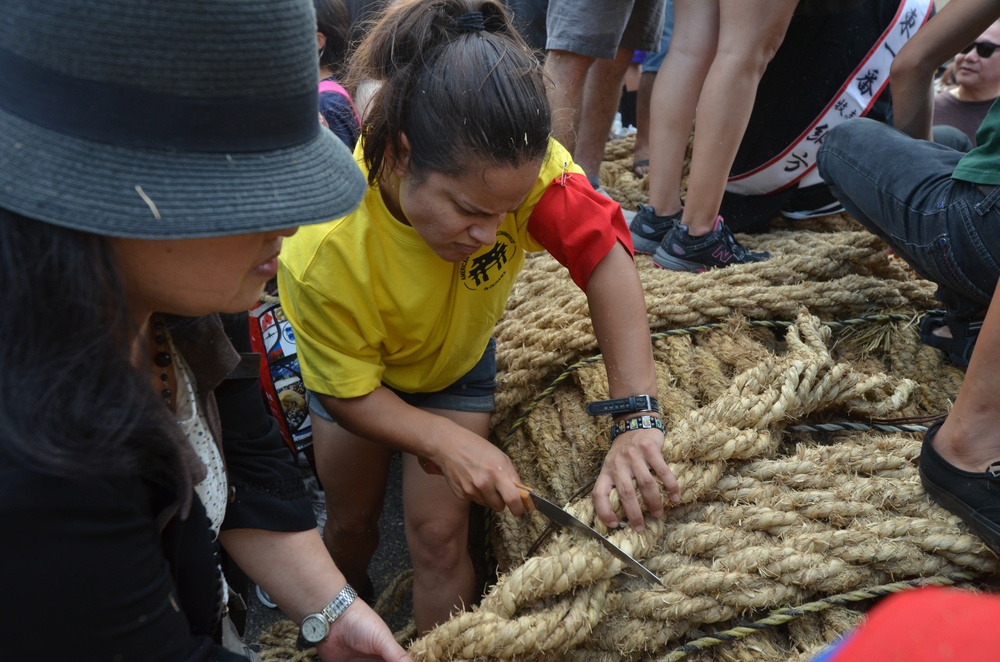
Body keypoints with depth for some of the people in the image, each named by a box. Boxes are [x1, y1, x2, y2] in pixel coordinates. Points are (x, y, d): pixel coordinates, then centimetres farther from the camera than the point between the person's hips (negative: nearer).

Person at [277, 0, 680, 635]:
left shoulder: (512, 163, -37)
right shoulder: (324, 247, -39)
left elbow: (607, 258, -31)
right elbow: (348, 394, -24)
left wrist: (638, 420, -37)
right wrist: (449, 442, -37)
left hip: (457, 363, 1)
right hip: (360, 373, 0)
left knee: (440, 535, -5)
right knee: (351, 522, 17)